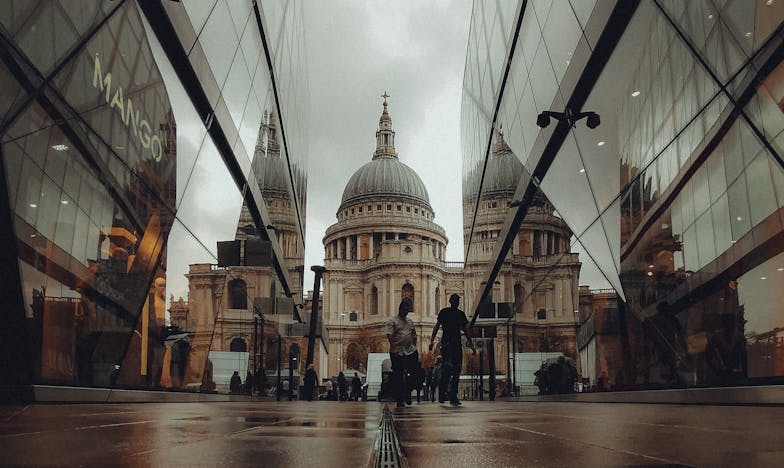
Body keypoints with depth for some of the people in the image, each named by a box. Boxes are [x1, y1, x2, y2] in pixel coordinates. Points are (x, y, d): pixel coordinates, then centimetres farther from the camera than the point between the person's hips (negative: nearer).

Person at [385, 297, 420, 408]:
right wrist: (394, 348, -23)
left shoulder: (410, 321, 18)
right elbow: (389, 335, -12)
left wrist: (414, 346, 11)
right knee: (398, 377, 0)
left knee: (416, 372, 0)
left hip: (410, 351, 6)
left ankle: (407, 393, 18)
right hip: (397, 353, -5)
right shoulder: (392, 321, -2)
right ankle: (399, 400, 6)